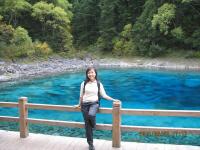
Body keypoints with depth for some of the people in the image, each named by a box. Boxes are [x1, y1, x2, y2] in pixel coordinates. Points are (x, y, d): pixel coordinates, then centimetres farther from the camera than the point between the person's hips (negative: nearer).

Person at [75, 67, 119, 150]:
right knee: (87, 124, 2)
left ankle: (93, 126, 2)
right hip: (85, 104, 2)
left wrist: (113, 99, -3)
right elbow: (81, 95, 12)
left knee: (91, 114, -35)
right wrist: (79, 104, 17)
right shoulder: (84, 83, 2)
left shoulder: (99, 84, 2)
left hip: (94, 103, -1)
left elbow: (104, 95, 5)